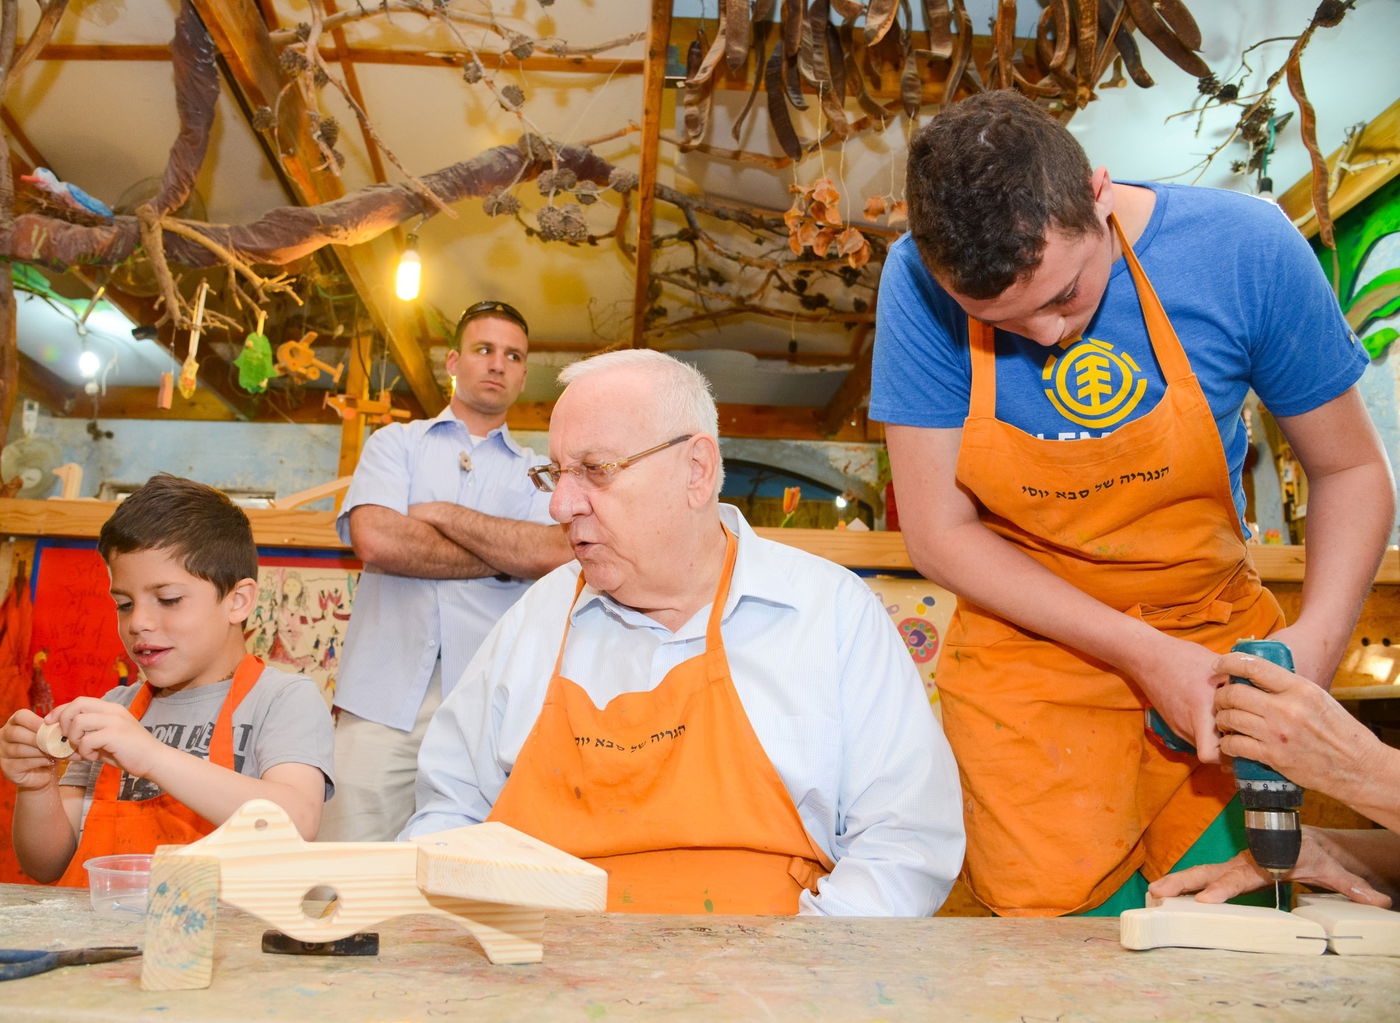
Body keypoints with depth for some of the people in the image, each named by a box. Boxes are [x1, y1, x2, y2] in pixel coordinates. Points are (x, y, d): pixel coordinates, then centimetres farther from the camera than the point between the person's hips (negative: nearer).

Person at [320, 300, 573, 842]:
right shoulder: (396, 443, 16)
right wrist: (506, 559, 0)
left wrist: (439, 514, -1)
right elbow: (375, 539, -4)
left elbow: (557, 553, -4)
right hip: (385, 699, 0)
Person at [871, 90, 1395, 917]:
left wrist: (1315, 640, -17)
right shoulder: (921, 283, -15)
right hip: (1028, 653, 0)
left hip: (1220, 643, 1)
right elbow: (938, 532, -11)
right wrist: (1142, 652, -16)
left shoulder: (1244, 249, -14)